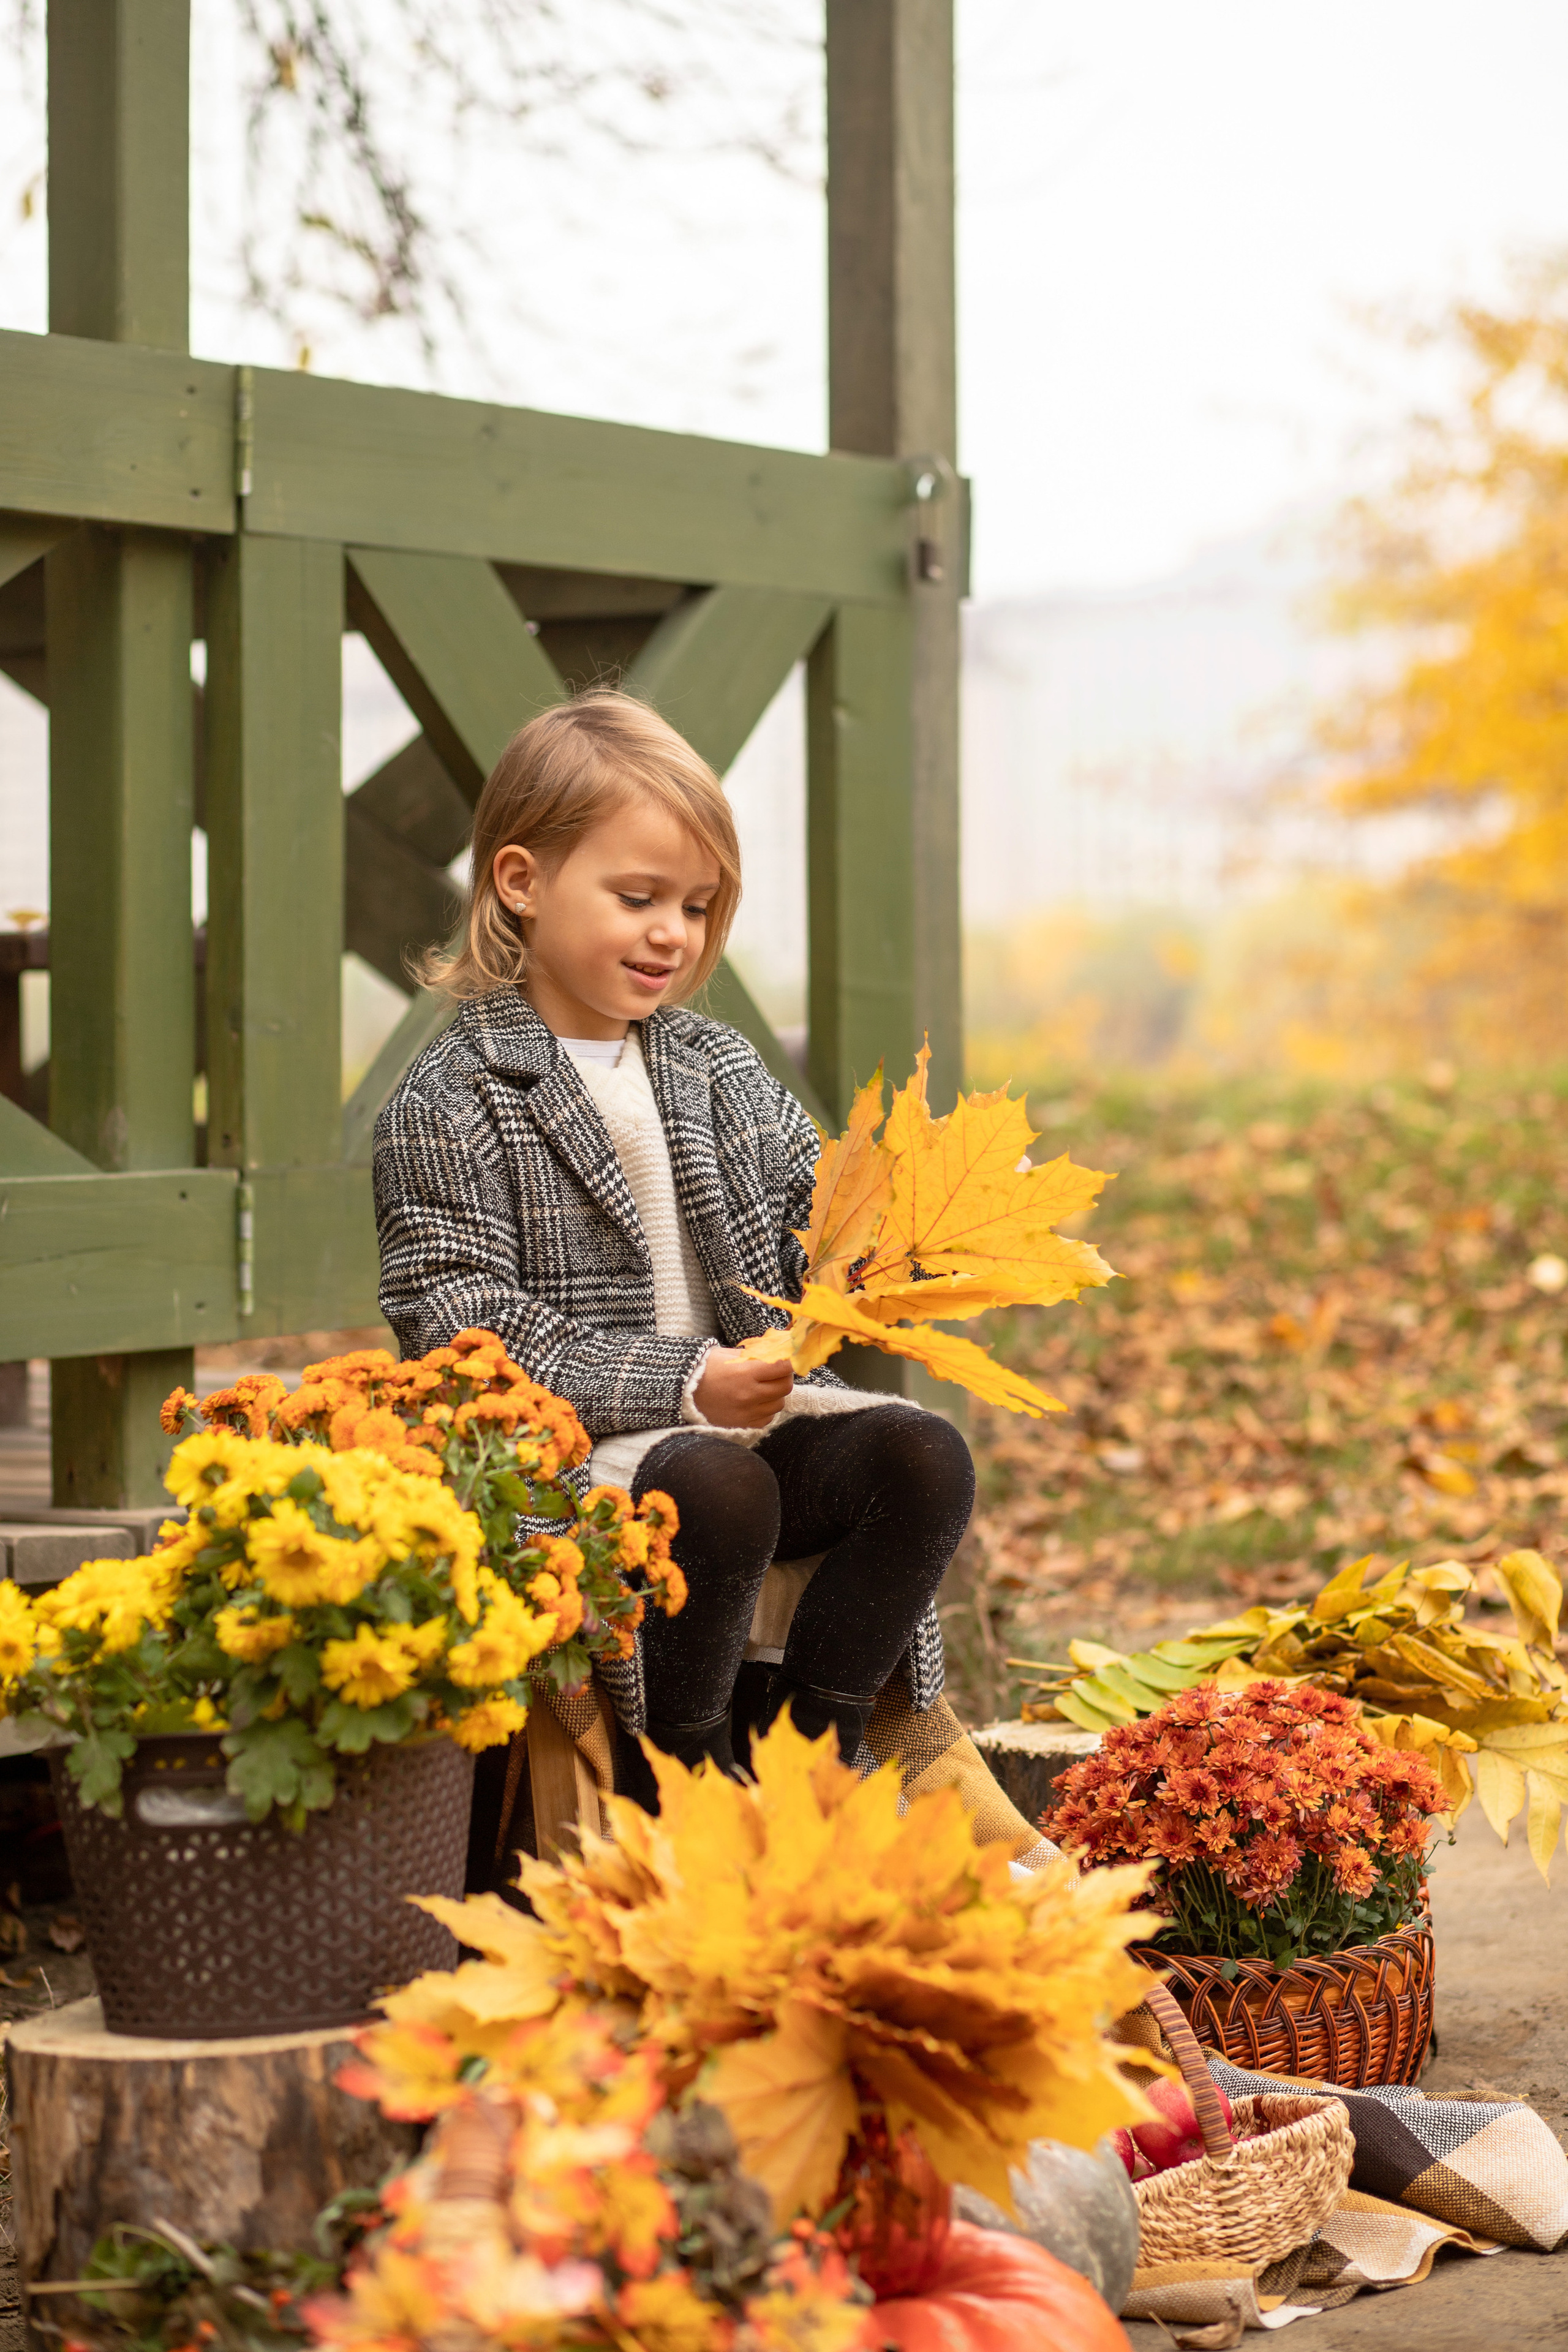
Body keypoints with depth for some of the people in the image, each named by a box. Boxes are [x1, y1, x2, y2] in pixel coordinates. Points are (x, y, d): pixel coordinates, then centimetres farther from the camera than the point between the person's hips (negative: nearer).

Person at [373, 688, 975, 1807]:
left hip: (754, 1410, 6)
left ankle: (810, 1738, -6)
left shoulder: (719, 1063, 15)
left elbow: (809, 1229, 15)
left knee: (923, 1454, -16)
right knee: (721, 1487, -35)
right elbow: (465, 1327, -14)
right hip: (573, 1452, -6)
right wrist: (679, 1382, -21)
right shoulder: (448, 1108, -6)